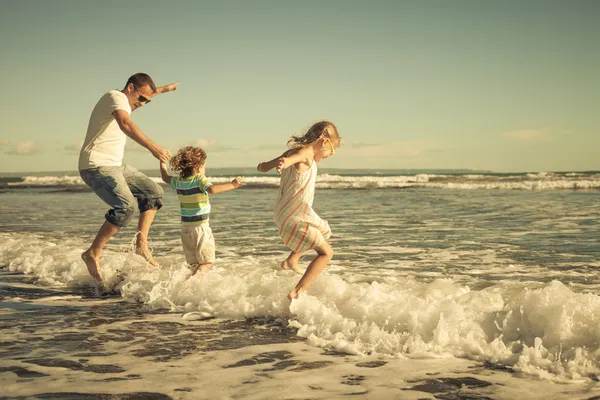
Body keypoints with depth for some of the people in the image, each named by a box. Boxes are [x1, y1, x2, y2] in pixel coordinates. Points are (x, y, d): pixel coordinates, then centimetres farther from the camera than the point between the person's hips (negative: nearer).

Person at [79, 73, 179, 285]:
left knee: (153, 191, 9)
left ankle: (141, 244, 3)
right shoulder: (116, 97, -14)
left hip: (115, 166, 11)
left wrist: (163, 89, 53)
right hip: (96, 166, -11)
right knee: (127, 206, -26)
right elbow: (126, 124, -35)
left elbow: (145, 93, 44)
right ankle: (92, 253, -17)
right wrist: (152, 147, -46)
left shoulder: (123, 100, 16)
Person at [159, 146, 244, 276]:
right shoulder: (200, 179, -13)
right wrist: (232, 185, -27)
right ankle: (197, 275, -23)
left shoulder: (179, 181, 6)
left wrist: (162, 161, 38)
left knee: (193, 263, 16)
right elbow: (212, 189, -32)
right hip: (200, 227, -6)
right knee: (207, 262, 1)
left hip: (185, 227, 6)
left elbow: (165, 177, 25)